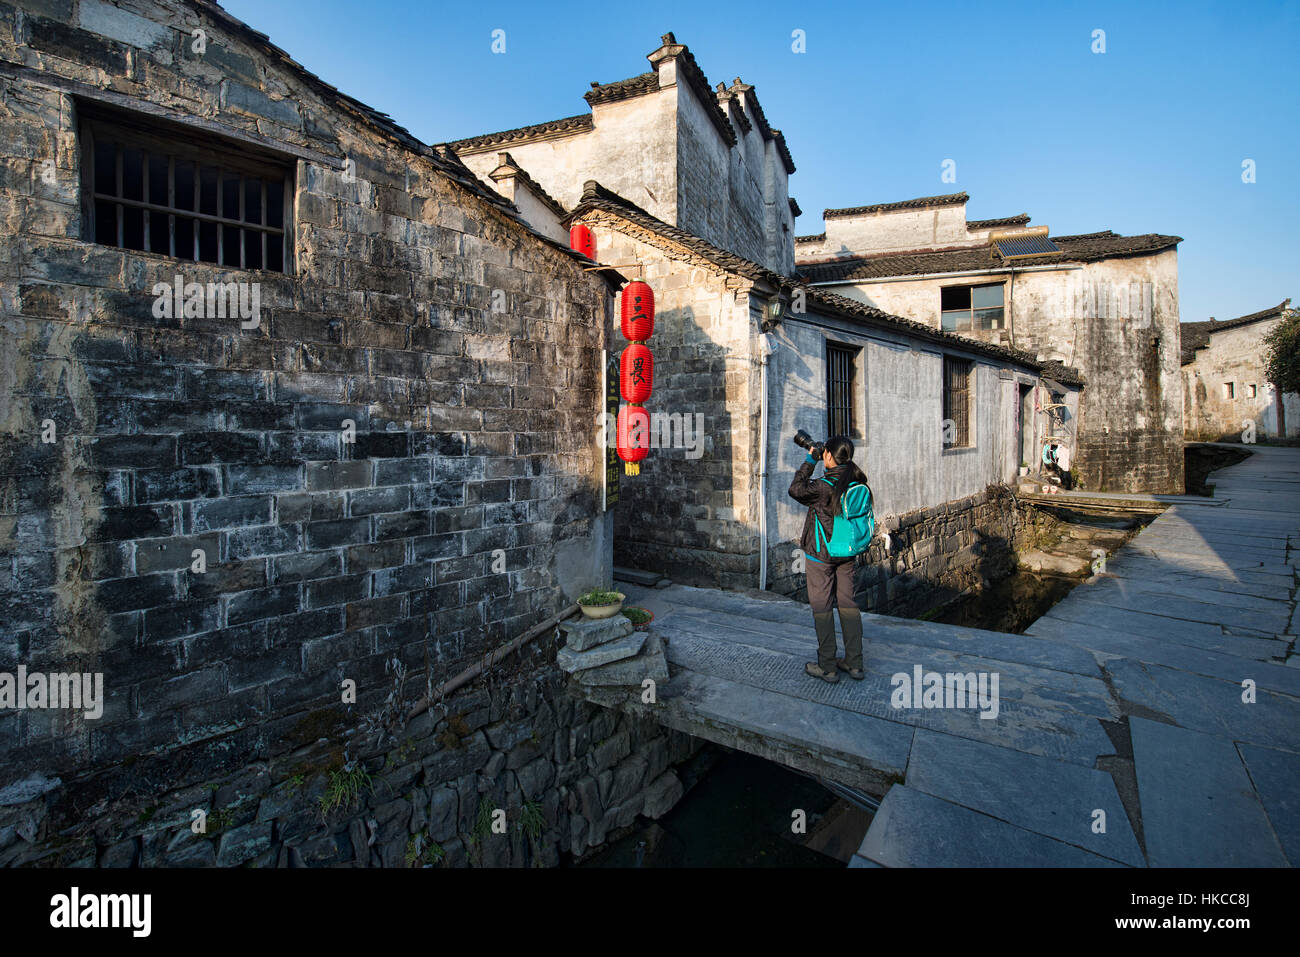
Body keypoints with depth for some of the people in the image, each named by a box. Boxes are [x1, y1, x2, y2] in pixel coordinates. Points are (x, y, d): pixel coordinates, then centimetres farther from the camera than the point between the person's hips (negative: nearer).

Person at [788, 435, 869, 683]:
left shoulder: (823, 487, -23)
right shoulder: (856, 481, -4)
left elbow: (796, 489, -7)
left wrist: (810, 461, -2)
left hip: (820, 554, -6)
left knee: (822, 607, 4)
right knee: (847, 603, 14)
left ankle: (827, 667, 12)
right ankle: (854, 663, 22)